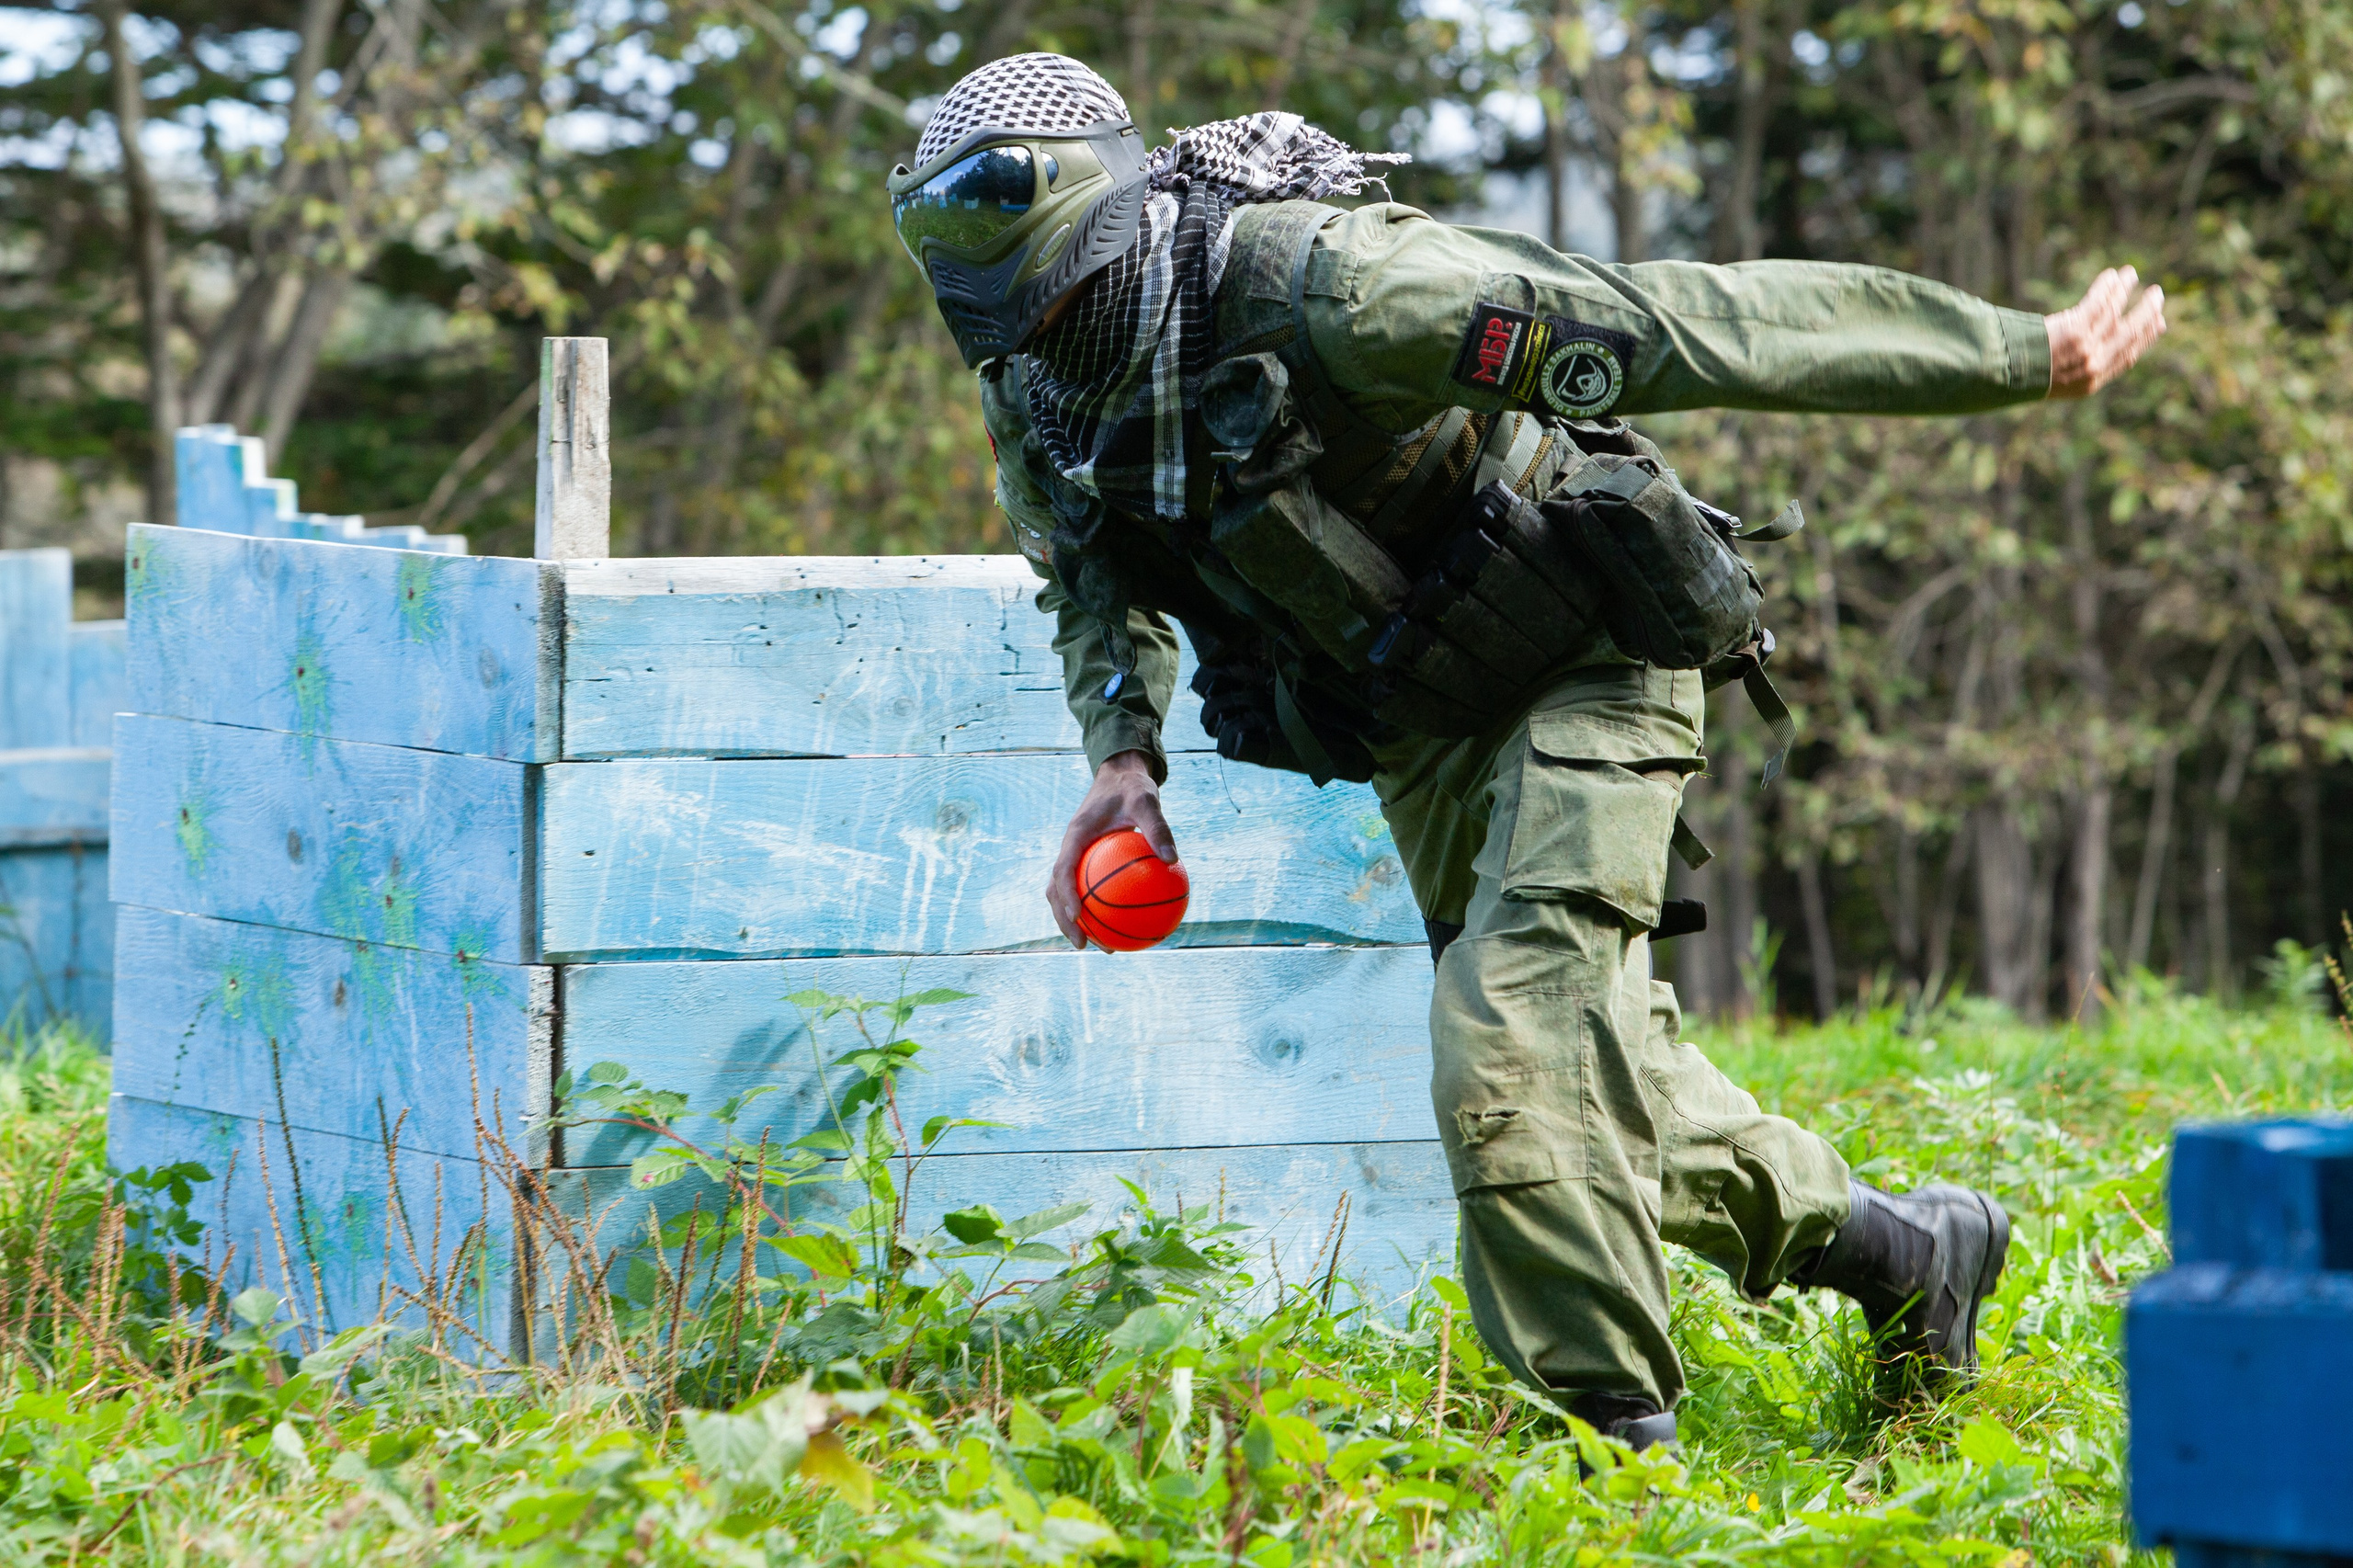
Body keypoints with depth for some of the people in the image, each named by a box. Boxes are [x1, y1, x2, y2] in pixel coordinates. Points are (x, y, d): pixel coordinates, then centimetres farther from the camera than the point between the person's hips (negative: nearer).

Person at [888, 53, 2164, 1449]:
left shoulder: (1314, 287, -35)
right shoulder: (1037, 400, -11)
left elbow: (1683, 327, -35)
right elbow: (1099, 573, 14)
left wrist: (2028, 353, -33)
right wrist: (1122, 752, -8)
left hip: (1584, 657, -8)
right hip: (1417, 723, 8)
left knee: (1515, 1044, -22)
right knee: (1592, 1068, 17)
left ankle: (1608, 1439, -13)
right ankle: (1902, 1253, 35)